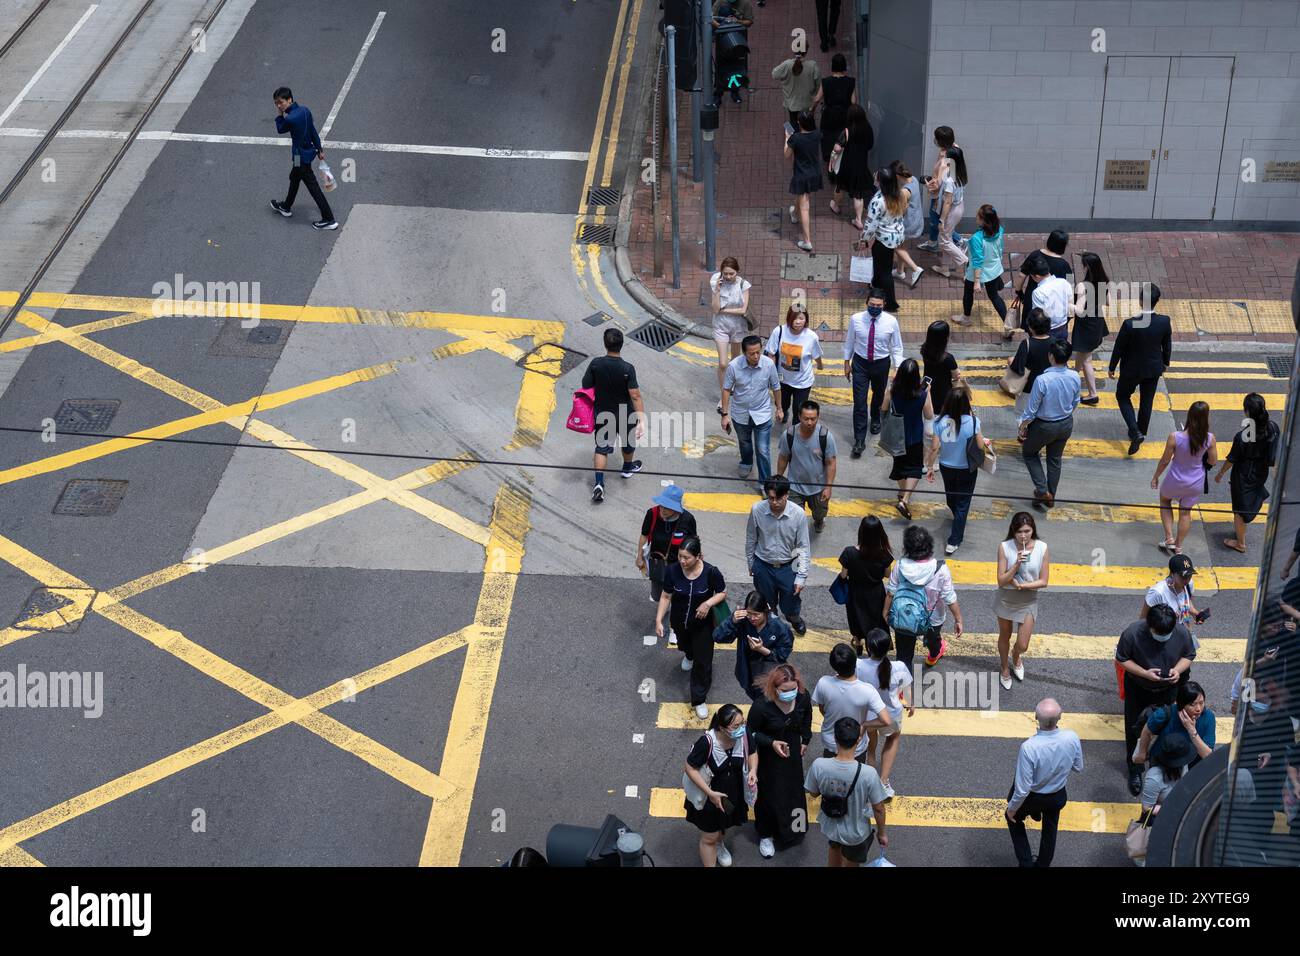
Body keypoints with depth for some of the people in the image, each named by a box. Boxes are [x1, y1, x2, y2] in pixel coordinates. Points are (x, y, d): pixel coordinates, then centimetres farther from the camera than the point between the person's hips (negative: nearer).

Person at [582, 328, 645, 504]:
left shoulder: (595, 364, -17)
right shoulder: (627, 369, -25)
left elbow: (586, 386, -5)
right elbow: (635, 396, -27)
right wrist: (641, 420, -25)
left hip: (602, 414, 1)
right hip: (624, 415, -1)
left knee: (601, 447, 10)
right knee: (628, 441, 27)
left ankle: (599, 483, -4)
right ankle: (628, 467, 51)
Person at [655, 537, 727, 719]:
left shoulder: (711, 572, -28)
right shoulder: (672, 571, -23)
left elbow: (722, 593, -11)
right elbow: (666, 596, -10)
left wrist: (708, 603, -29)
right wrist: (658, 620, -15)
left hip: (702, 624, -3)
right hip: (679, 622, 3)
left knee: (703, 661, 3)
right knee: (685, 645, 33)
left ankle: (699, 700, 21)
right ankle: (689, 656, 71)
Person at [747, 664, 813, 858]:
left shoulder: (803, 697, -22)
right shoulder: (761, 705, -35)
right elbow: (751, 733, -17)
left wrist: (805, 740, 10)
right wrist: (772, 743, -28)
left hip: (793, 752, 5)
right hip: (768, 756, -5)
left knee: (793, 790, 22)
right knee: (769, 795, 10)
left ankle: (791, 830, 48)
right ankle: (766, 835, 34)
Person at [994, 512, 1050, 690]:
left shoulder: (1042, 548, -17)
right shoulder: (1005, 547, -20)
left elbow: (1043, 581, -11)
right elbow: (1001, 581, -19)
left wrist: (1021, 585, -22)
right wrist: (1017, 564, -33)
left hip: (1028, 602, 1)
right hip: (1006, 600, -1)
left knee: (1022, 646, 7)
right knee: (1004, 637, 21)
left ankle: (1015, 656, 45)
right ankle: (1005, 669, 48)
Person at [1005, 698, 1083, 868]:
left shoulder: (1029, 747, -40)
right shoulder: (1072, 738, -29)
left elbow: (1023, 788, -28)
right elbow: (1078, 768, -8)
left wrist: (1012, 807, -10)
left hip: (1032, 797, -3)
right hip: (1058, 796, 3)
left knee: (1014, 818, 29)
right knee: (1050, 829, 31)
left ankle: (1026, 862, 28)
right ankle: (1042, 864, 50)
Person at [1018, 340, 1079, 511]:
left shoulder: (1042, 380, -32)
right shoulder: (1074, 378, -16)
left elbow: (1031, 410, -21)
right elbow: (1075, 402, 2)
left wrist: (1023, 426, -4)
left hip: (1044, 426, -5)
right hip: (1066, 424, 5)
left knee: (1029, 452, 23)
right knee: (1055, 459, 25)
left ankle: (1043, 490, 14)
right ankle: (1051, 496, 38)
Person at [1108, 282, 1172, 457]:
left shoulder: (1129, 324, -29)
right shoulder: (1165, 322, -18)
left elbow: (1118, 348, -16)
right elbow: (1167, 345, -1)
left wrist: (1112, 367, 1)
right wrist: (1166, 362, 17)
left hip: (1132, 369, -3)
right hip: (1154, 368, 3)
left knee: (1122, 396, 20)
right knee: (1147, 401, 22)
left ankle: (1135, 432, 4)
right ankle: (1141, 432, 39)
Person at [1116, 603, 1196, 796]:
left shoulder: (1181, 632, -24)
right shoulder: (1132, 633, -31)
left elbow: (1189, 655, -5)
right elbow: (1122, 658, -16)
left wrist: (1178, 669, -26)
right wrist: (1144, 673, -29)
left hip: (1168, 690, 1)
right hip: (1138, 689, -1)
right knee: (1135, 730, 13)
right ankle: (1134, 772, 34)